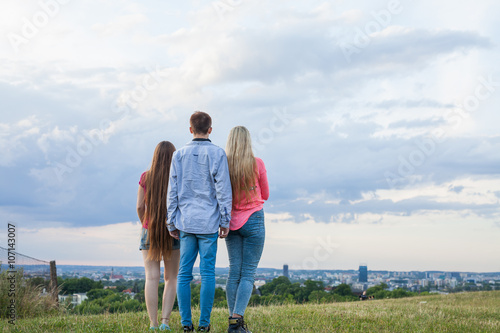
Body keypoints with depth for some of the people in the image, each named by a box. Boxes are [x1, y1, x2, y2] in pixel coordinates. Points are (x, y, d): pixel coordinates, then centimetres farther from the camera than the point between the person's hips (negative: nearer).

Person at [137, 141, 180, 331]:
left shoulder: (146, 177, -1)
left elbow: (140, 207, -1)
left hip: (149, 231, 1)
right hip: (172, 232, -1)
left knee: (152, 278, -1)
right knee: (171, 278, 8)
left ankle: (153, 324, -6)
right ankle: (165, 321, -3)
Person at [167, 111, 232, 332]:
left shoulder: (179, 155, 6)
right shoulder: (217, 154, -3)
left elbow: (172, 192, 6)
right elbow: (223, 189, -6)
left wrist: (172, 223, 12)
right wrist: (225, 221, 0)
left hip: (186, 222, 3)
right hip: (208, 222, -2)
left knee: (184, 273, 6)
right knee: (207, 273, 2)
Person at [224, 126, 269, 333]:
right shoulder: (257, 164, -7)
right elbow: (265, 195, 5)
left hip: (231, 221, 3)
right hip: (253, 220, -3)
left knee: (234, 271, 7)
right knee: (248, 272, -2)